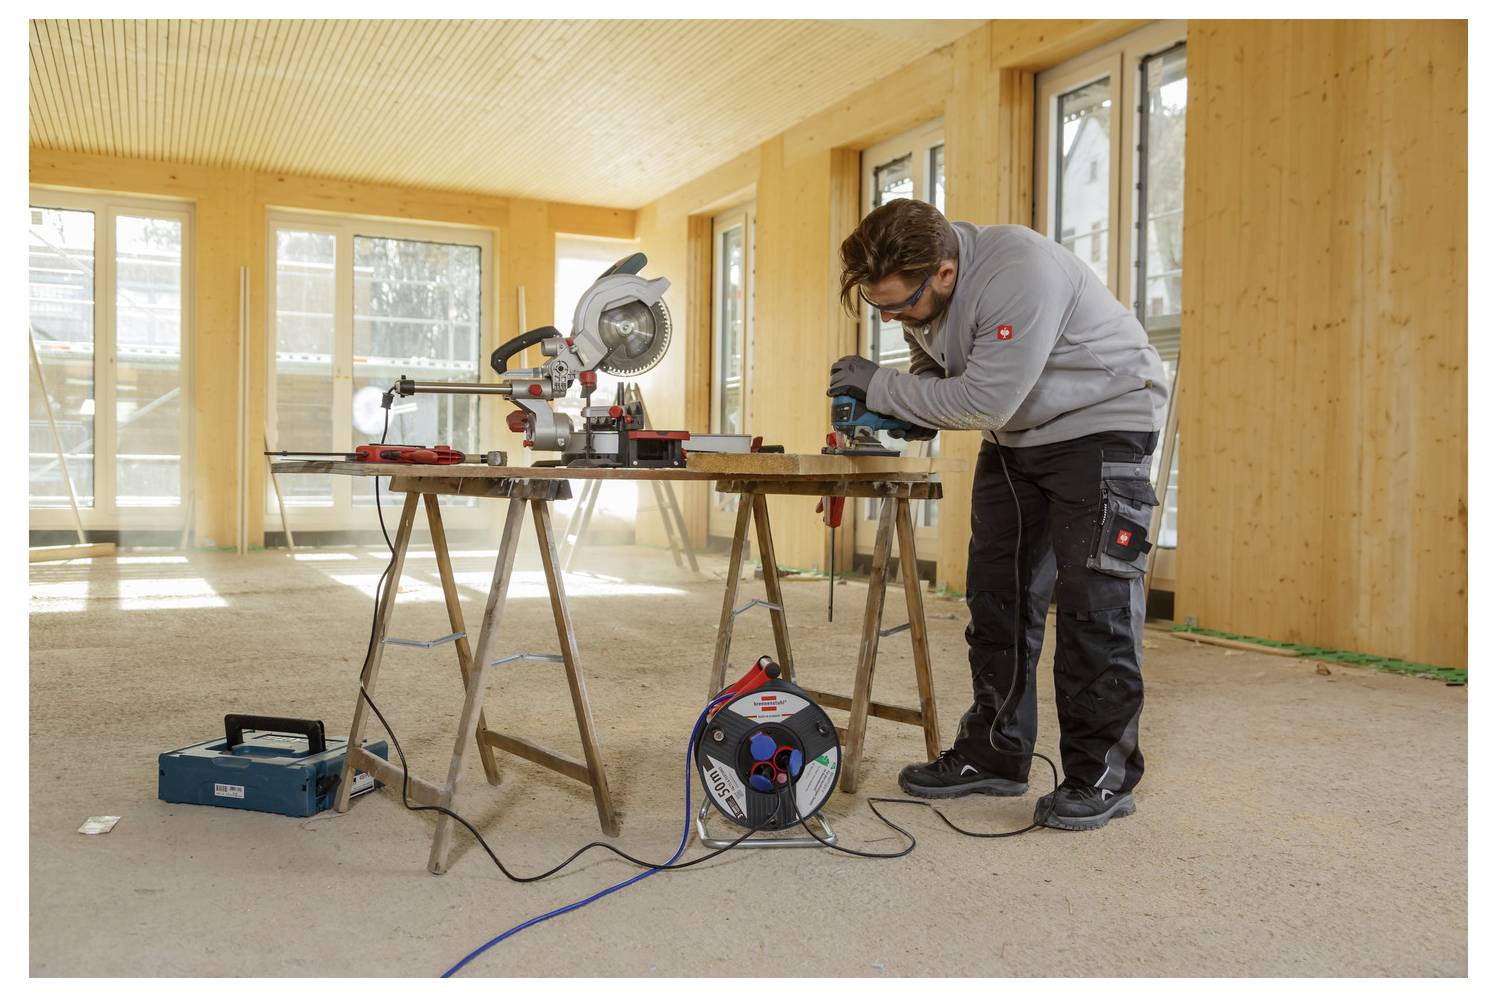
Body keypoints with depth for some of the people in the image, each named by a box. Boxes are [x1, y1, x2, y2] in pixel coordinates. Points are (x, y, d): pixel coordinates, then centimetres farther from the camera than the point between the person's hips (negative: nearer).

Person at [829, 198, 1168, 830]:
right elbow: (933, 369, 9)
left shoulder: (1021, 273, -32)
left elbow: (985, 401, -33)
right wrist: (899, 414, -13)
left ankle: (1103, 774, 0)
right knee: (999, 594, 6)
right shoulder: (918, 288, -7)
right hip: (1017, 433, 8)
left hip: (1102, 421, -8)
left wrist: (881, 386, -25)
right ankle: (994, 755, 15)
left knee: (1093, 598, -11)